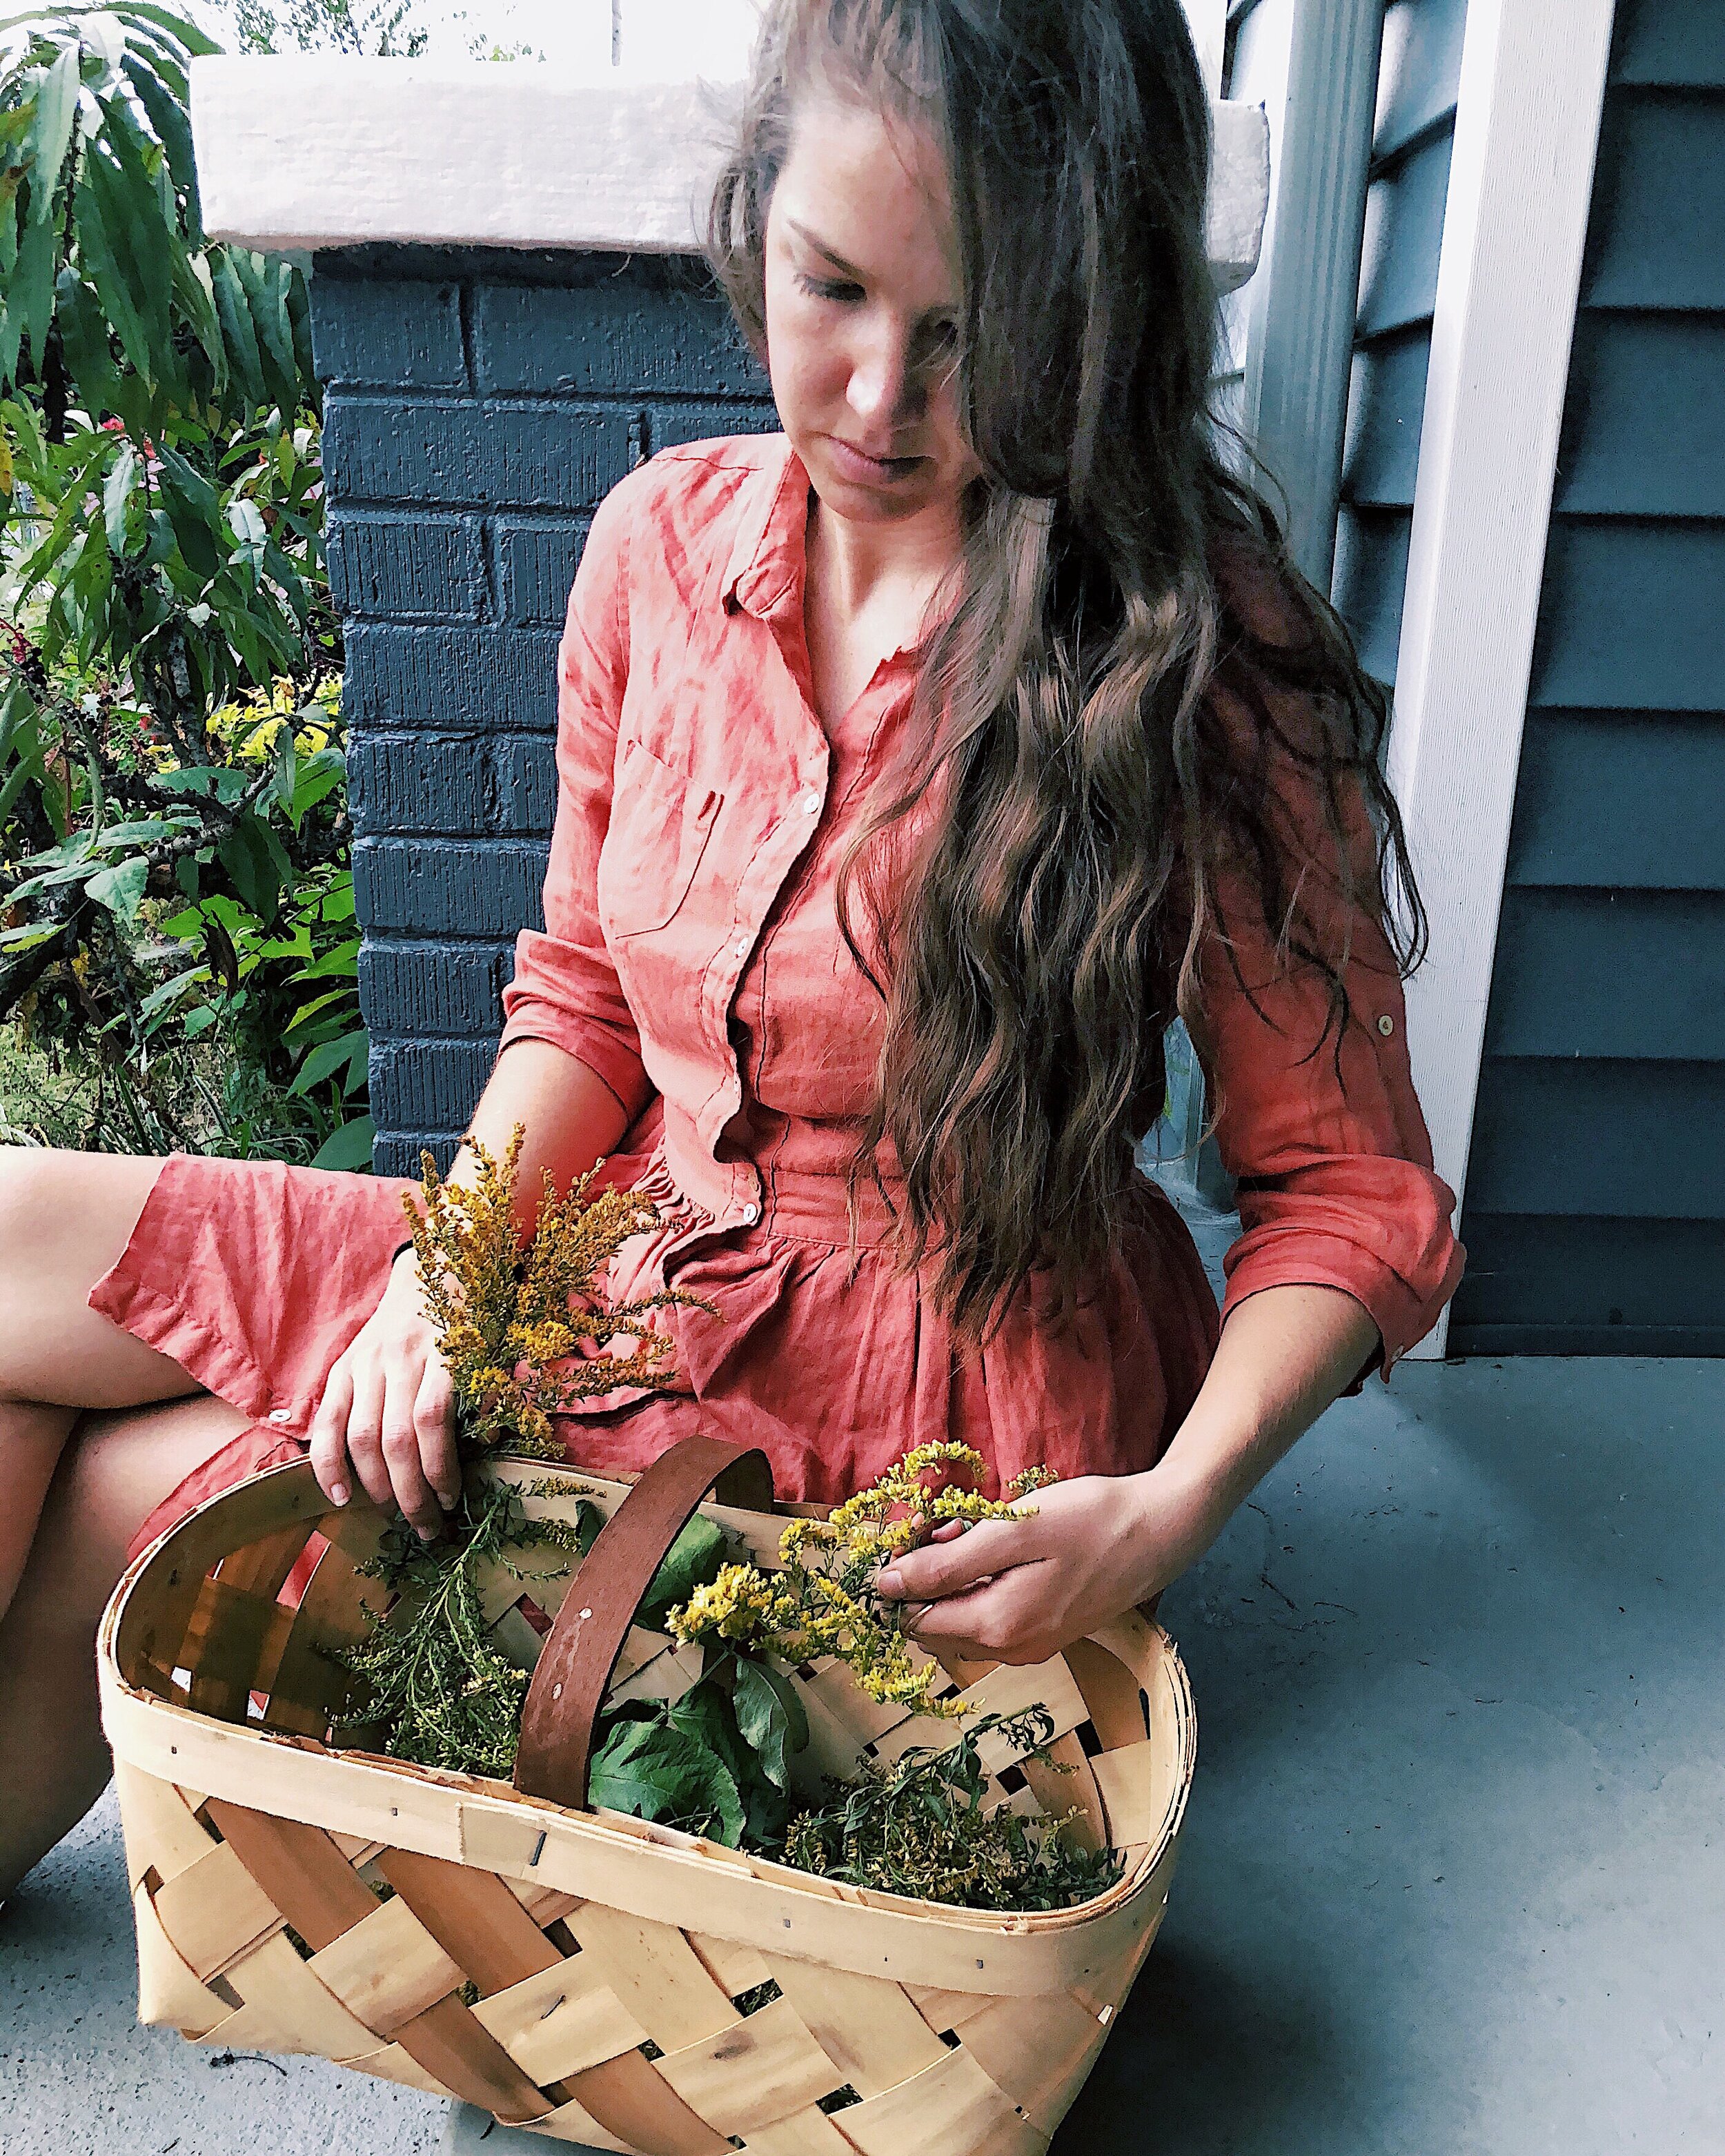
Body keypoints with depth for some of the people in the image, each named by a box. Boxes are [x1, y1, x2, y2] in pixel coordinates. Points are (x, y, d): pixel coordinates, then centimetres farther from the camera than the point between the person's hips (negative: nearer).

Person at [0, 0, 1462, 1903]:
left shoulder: (1206, 662, -16)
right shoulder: (663, 540, -2)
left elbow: (1350, 1192, -10)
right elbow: (583, 999, 7)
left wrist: (1174, 1506, -25)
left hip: (919, 1397, -5)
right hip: (636, 1270, 6)